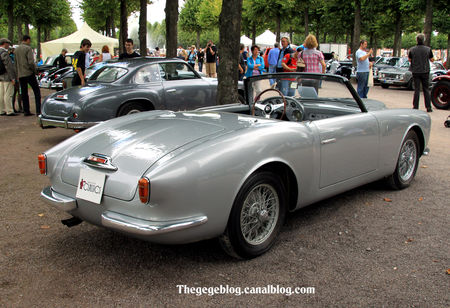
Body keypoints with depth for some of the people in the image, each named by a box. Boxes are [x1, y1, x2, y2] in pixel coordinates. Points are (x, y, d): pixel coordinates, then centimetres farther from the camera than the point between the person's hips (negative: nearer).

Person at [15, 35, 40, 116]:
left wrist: (17, 74, 20)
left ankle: (26, 111, 11)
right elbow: (31, 62, -18)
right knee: (37, 91, -2)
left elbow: (15, 63, 15)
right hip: (29, 73, -7)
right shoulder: (28, 48, -9)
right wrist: (35, 70, -4)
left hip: (20, 75, 7)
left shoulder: (16, 49, 12)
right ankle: (38, 111, -9)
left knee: (24, 93, 11)